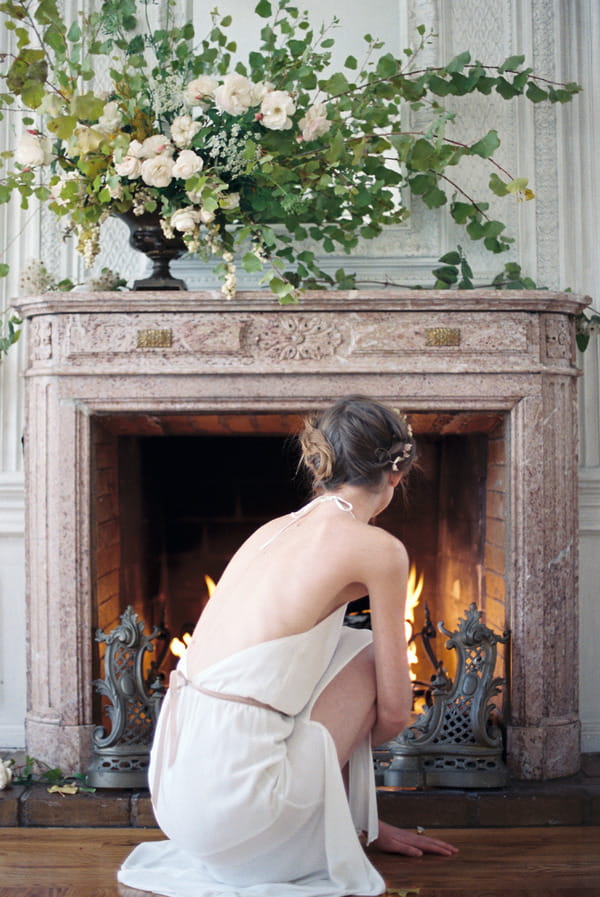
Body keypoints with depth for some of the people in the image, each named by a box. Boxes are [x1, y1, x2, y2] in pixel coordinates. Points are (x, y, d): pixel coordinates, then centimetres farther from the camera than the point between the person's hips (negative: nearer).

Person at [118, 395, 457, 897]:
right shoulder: (378, 548, -6)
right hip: (236, 809, -8)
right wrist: (345, 747, 24)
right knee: (369, 656, 9)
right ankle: (325, 844, 15)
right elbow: (393, 713, -1)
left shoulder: (275, 531, 16)